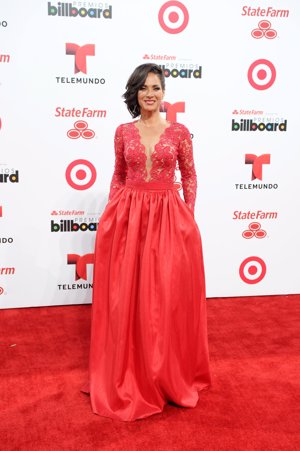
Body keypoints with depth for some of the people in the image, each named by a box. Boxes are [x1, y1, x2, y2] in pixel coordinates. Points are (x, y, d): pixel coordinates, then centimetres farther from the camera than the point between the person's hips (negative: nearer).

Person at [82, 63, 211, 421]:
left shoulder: (179, 132, 2)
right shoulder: (123, 132, 6)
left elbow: (189, 176, 7)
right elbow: (119, 176, 12)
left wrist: (188, 217, 1)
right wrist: (112, 214, 7)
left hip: (168, 218, -1)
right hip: (128, 217, 1)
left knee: (168, 297, 2)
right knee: (126, 297, 4)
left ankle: (169, 374, 21)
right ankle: (129, 375, 21)